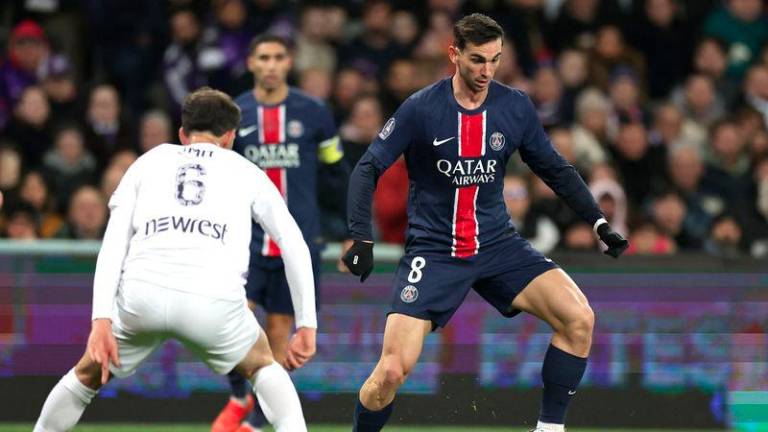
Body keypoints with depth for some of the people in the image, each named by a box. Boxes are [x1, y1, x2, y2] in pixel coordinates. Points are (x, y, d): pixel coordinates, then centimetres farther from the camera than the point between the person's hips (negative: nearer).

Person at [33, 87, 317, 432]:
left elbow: (114, 242, 14)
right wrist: (306, 325, 19)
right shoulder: (245, 171, 26)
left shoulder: (150, 161, 27)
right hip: (215, 300, -1)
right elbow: (295, 245, 17)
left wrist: (101, 320, 8)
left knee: (88, 374, 26)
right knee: (263, 367, 27)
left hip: (142, 293, 1)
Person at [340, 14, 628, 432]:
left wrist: (599, 222, 4)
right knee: (392, 370, -15)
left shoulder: (515, 107, -2)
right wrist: (361, 239, -18)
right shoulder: (421, 109, -12)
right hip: (433, 251, -3)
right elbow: (368, 169, -8)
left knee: (578, 319, -17)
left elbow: (556, 170, 11)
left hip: (498, 243, 3)